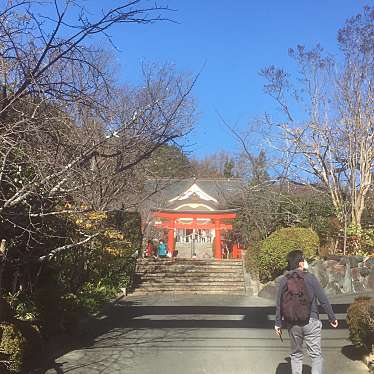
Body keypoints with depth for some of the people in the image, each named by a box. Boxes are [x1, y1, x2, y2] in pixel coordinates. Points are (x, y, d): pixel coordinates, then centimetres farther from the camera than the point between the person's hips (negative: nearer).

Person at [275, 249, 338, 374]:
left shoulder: (283, 280, -1)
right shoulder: (310, 277, -9)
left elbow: (279, 304, 2)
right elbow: (323, 299, -6)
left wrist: (278, 323, 11)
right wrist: (332, 317, 4)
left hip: (292, 324, 3)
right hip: (311, 322, -3)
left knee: (296, 354, 17)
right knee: (316, 355, 5)